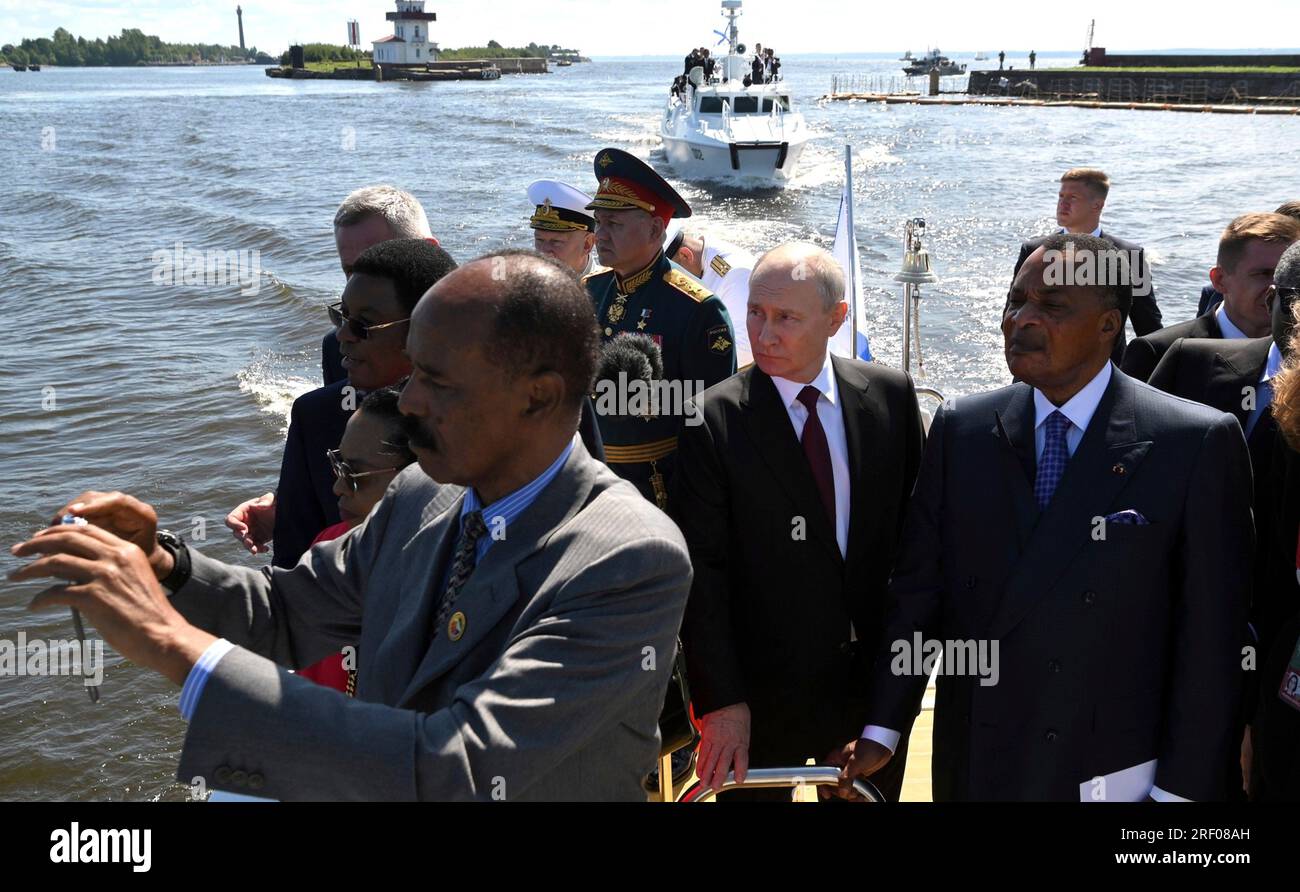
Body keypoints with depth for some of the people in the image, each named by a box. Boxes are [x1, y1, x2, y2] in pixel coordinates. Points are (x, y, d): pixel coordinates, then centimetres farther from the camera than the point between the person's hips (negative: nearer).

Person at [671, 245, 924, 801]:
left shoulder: (891, 395, -3)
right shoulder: (713, 419, -12)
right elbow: (700, 571, -12)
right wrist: (720, 700, -14)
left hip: (877, 674, 3)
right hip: (763, 691, -3)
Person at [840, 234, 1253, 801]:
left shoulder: (1197, 443, -11)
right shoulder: (960, 429, 0)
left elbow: (1208, 634, -9)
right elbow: (918, 586, 1)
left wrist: (1181, 787, -8)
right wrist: (882, 728, -2)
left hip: (1110, 773, -3)